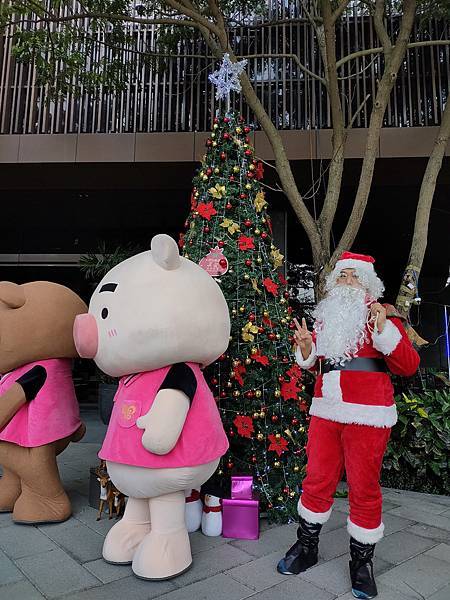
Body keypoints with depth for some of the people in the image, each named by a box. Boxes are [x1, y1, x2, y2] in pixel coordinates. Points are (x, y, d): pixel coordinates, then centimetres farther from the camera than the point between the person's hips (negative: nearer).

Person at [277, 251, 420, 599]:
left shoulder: (382, 315, -1)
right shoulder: (325, 317, 13)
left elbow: (408, 366, -10)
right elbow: (313, 365, 20)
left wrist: (383, 329, -22)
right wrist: (306, 347, -1)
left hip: (367, 416, -4)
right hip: (325, 413, 5)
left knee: (364, 489, 6)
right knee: (317, 481, 12)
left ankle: (362, 562, 27)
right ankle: (306, 548, 32)